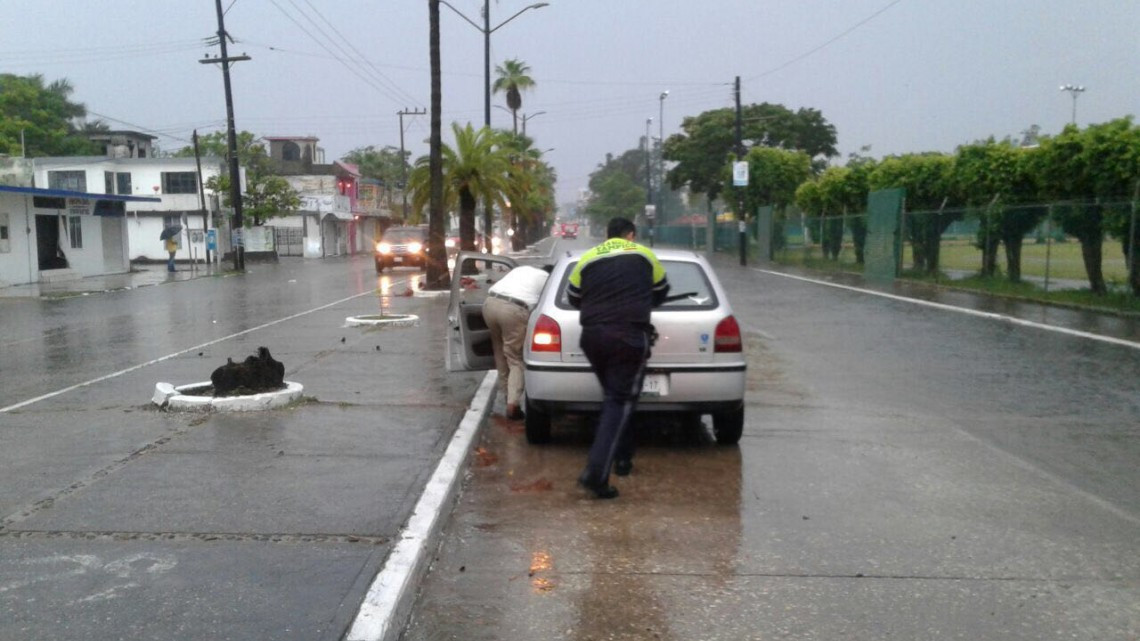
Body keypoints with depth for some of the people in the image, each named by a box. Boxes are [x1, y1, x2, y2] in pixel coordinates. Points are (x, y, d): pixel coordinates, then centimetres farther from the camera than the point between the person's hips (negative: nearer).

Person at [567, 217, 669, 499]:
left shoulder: (588, 259, 14)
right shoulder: (643, 254, 11)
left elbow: (574, 298, 21)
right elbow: (661, 291, 23)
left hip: (592, 335, 4)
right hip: (630, 335, -3)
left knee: (614, 397, 21)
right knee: (620, 401, -4)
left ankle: (622, 458, 26)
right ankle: (596, 472, -15)